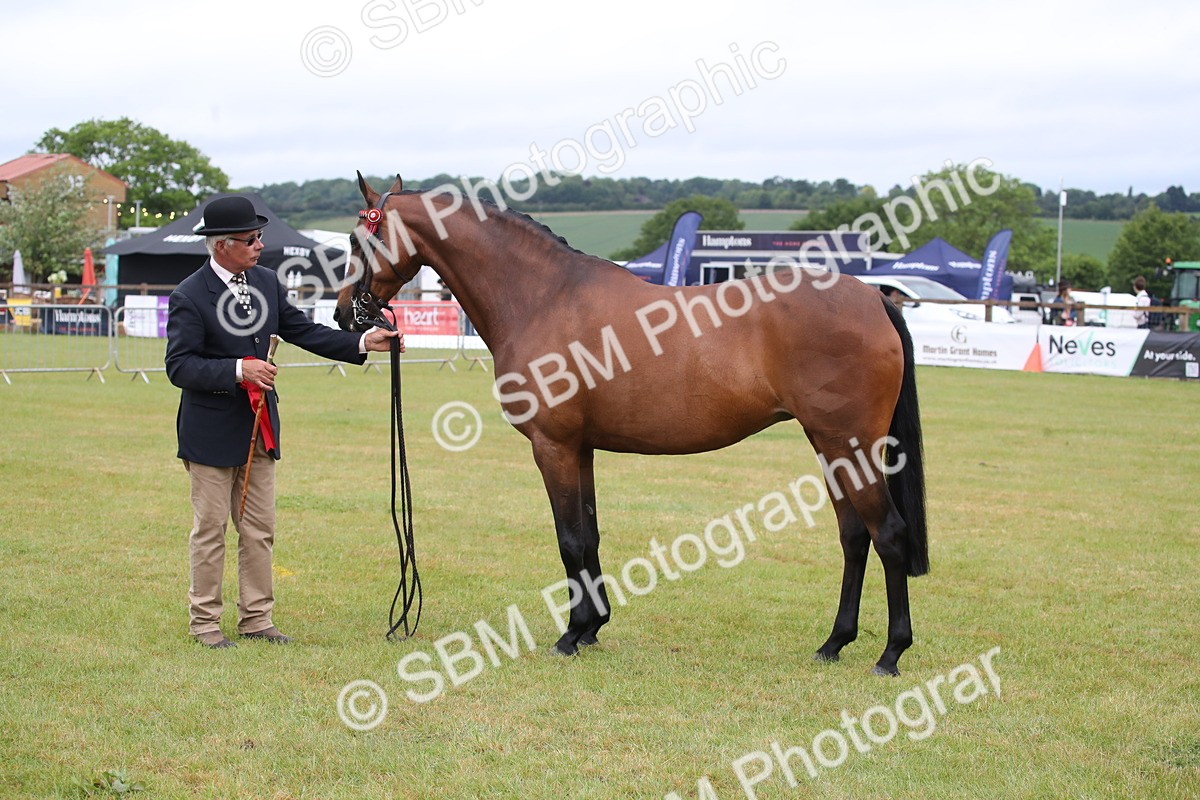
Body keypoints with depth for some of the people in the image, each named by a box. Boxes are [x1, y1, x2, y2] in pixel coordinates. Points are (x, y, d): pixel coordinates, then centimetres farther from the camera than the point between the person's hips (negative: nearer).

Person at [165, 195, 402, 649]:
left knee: (260, 530, 11)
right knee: (210, 530, 3)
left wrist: (362, 343, 1)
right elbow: (179, 366, -18)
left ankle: (256, 619, 20)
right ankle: (205, 622, 14)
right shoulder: (189, 297, -14)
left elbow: (303, 332, 10)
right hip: (211, 430, -6)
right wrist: (238, 369, -27)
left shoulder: (266, 282, 5)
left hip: (259, 428, 7)